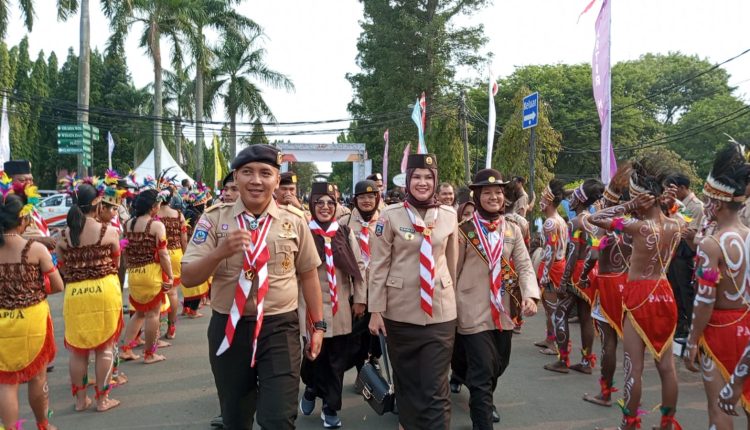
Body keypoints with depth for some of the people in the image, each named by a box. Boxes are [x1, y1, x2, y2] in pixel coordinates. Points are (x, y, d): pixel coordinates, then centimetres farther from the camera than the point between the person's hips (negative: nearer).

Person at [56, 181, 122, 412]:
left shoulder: (63, 235, 0)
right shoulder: (109, 231, -7)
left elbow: (63, 268, 8)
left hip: (74, 294, 2)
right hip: (104, 291, -2)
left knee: (78, 349, 14)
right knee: (105, 347, 9)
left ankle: (80, 399, 24)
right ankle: (102, 399, 16)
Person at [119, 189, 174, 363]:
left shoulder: (128, 224, 7)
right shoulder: (157, 225, -12)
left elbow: (125, 252, 13)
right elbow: (163, 254, -14)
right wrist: (170, 276, -8)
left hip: (133, 274, 6)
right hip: (152, 273, -6)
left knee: (139, 312, 21)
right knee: (152, 313, 5)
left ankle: (126, 349, 18)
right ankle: (149, 354, 12)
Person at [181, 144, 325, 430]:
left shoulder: (294, 222, 1)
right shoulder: (214, 219, -1)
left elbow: (308, 275, 9)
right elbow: (188, 278, -5)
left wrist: (317, 325, 9)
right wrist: (220, 251, -22)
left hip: (280, 328, -1)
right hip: (228, 328, 1)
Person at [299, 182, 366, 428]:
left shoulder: (345, 233, 5)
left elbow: (359, 266, 8)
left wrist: (360, 299, 5)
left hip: (341, 307, 3)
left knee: (337, 360, 7)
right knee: (315, 355, 5)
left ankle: (331, 408, 23)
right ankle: (312, 389, 36)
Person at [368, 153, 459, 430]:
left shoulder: (449, 216, 3)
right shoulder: (391, 215, -5)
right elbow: (378, 265, -4)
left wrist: (454, 300, 19)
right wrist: (376, 310, -6)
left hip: (440, 311, 1)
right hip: (399, 311, 0)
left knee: (436, 388, -2)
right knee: (406, 382, 15)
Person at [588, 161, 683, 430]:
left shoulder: (639, 226, -18)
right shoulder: (675, 225, 0)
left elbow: (594, 218, -14)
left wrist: (628, 206, -11)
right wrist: (660, 205, 9)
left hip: (639, 296, -6)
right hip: (665, 294, 6)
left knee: (634, 367, 3)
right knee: (667, 365, 12)